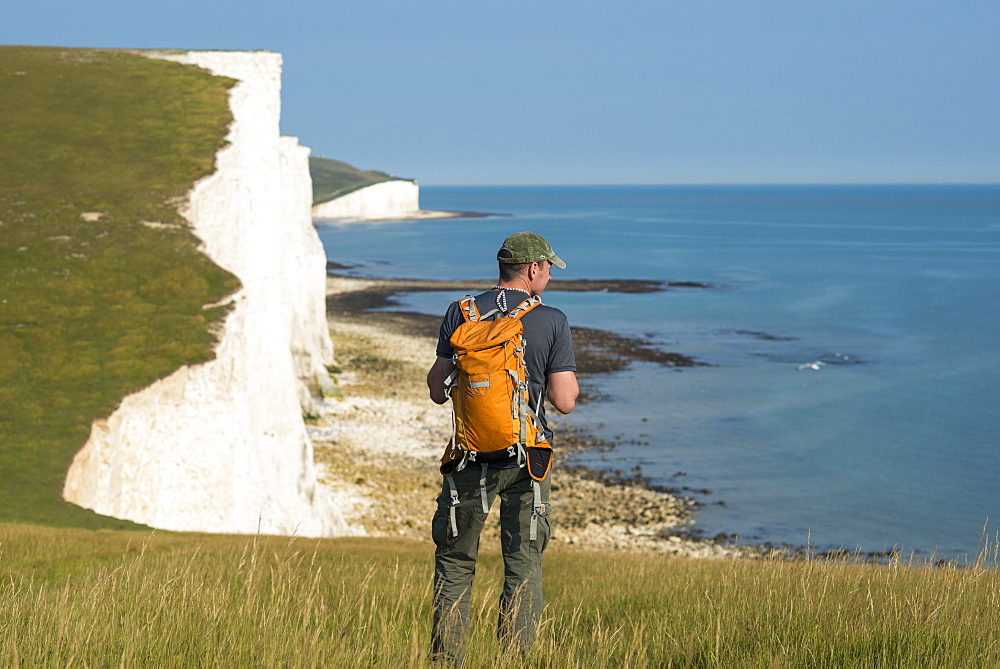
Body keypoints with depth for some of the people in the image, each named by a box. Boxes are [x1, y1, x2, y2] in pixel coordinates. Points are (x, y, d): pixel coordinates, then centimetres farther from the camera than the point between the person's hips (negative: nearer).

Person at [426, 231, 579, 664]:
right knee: (524, 562, 7)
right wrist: (570, 377, 12)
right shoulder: (552, 321, -6)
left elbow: (437, 391, -2)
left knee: (455, 559, 11)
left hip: (472, 455, 1)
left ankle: (445, 657, 9)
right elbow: (564, 401, -9)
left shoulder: (461, 314, -1)